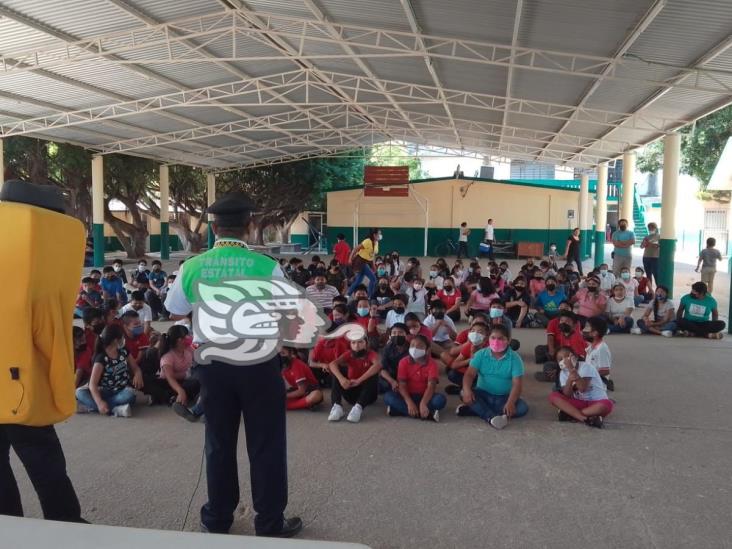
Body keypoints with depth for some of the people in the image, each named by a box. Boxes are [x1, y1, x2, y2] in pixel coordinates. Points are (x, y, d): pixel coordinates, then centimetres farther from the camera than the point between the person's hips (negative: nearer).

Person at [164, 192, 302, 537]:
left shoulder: (192, 267, -7)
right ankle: (270, 524, 23)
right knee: (265, 445, 11)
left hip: (213, 363, 3)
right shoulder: (266, 267, -16)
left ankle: (217, 520, 34)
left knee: (219, 443, 19)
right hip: (259, 363, -3)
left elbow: (175, 314, 8)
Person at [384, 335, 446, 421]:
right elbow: (402, 385, -13)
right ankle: (428, 414, -34)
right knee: (388, 397, -27)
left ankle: (401, 409, -30)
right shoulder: (404, 362, -7)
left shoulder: (432, 363, -10)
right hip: (408, 396, 1)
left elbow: (431, 386, -22)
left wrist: (423, 403, -40)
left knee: (441, 399, -31)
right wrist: (409, 403, -30)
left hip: (424, 396, -1)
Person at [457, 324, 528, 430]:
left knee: (522, 408, -29)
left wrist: (510, 403, -35)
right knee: (463, 393, -26)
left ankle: (477, 409, -28)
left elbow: (517, 383, -17)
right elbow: (470, 374, -11)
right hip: (483, 395, 1)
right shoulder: (481, 354, -3)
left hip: (504, 398, 0)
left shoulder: (514, 358, -9)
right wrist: (467, 390, -34)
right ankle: (491, 417, -43)